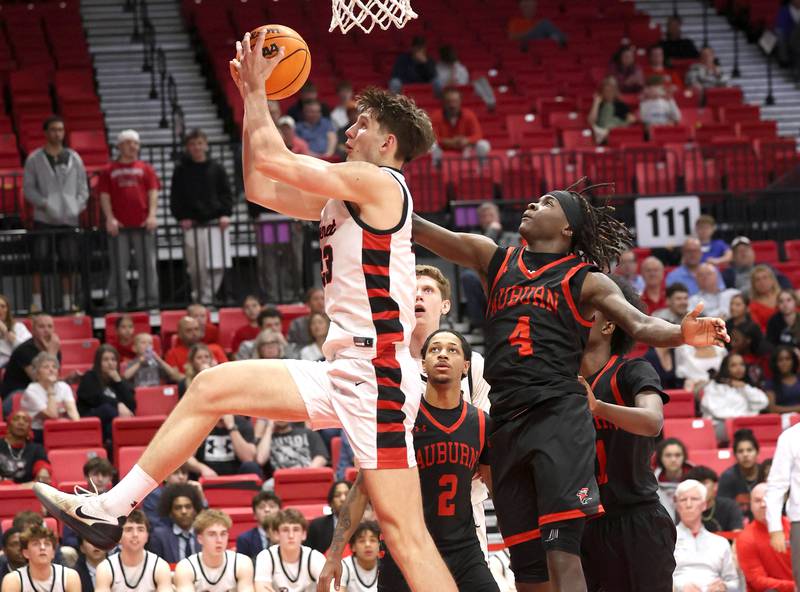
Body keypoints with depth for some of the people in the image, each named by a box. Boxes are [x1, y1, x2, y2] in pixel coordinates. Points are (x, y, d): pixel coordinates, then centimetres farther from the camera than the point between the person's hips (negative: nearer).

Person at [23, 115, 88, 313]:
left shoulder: (73, 158, 11)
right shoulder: (34, 159, 4)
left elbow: (83, 187, 14)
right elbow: (28, 188, 2)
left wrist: (78, 206, -2)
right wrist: (44, 204, -11)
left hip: (69, 219, 2)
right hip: (43, 219, -2)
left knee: (69, 263, 2)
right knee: (39, 261, -11)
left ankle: (68, 302, 12)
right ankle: (36, 302, -7)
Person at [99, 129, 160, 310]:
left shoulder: (145, 169, 12)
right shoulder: (110, 171, 10)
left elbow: (153, 193, 7)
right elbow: (104, 196, 5)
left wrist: (152, 215, -7)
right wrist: (110, 218, -8)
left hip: (143, 225, 1)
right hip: (119, 226, -1)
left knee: (147, 264, 0)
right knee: (118, 266, -1)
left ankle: (147, 300, 4)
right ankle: (117, 301, 2)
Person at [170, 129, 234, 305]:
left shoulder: (217, 168, 12)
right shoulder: (181, 170, 8)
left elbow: (226, 193, 12)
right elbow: (175, 198, 7)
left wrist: (226, 214, -2)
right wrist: (181, 217, -5)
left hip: (216, 224, 1)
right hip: (192, 224, -1)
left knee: (217, 265, -8)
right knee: (196, 266, -4)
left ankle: (207, 297, -2)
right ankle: (198, 297, 7)